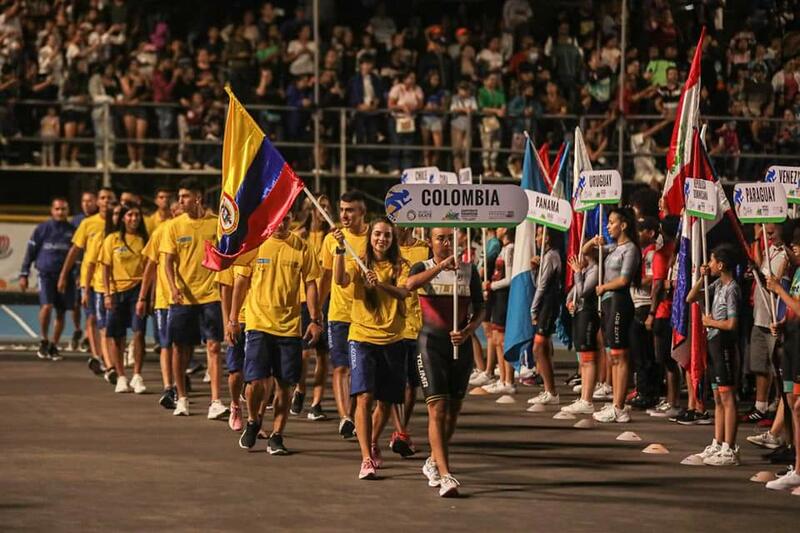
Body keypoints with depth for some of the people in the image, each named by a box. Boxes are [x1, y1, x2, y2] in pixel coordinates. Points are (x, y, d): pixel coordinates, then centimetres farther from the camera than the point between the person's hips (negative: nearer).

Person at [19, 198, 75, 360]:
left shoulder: (72, 231, 7)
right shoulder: (42, 229, 2)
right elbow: (30, 252, 6)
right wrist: (24, 275, 3)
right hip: (46, 274, -3)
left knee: (61, 312, 5)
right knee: (47, 306, -20)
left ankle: (53, 346, 18)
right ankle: (44, 340, -1)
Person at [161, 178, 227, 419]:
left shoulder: (217, 223, 0)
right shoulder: (175, 226, 3)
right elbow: (169, 260, 1)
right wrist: (173, 286, -15)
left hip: (210, 294, -2)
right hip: (182, 297, 2)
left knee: (213, 346, -9)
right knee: (181, 347, 8)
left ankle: (215, 402, -14)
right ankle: (181, 398, 25)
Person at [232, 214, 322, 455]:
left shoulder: (301, 247, 3)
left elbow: (310, 284, 7)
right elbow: (241, 282, 5)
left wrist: (315, 320, 0)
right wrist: (233, 319, 4)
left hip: (289, 326, 1)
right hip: (258, 324, -1)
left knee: (284, 385, 3)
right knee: (256, 381, -10)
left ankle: (276, 436, 12)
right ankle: (253, 422, 17)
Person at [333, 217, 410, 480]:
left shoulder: (400, 266, 3)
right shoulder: (360, 264, 1)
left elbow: (403, 292, -16)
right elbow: (340, 280, -19)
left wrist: (381, 284, -35)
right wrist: (340, 249, -30)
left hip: (392, 340, 2)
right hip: (362, 337, -2)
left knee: (386, 401, 12)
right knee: (364, 397, -15)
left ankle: (373, 444, 39)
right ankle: (367, 459, -16)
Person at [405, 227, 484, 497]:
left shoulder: (469, 270, 7)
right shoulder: (424, 268, 0)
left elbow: (480, 309, 10)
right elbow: (410, 284, -23)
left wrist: (468, 330, -9)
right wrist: (442, 265, -31)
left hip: (460, 343, 3)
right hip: (431, 341, -3)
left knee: (453, 410, 10)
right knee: (437, 408, -13)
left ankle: (434, 462, 33)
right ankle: (445, 475, -19)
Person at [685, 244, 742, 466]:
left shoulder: (731, 289, -14)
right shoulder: (717, 285, 12)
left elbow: (732, 323, -20)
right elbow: (691, 298, 18)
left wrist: (710, 322, -6)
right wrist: (702, 278, 5)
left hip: (725, 345, -10)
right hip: (714, 343, 10)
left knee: (727, 397, -8)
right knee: (718, 398, 13)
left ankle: (730, 450, -8)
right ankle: (717, 445, 20)